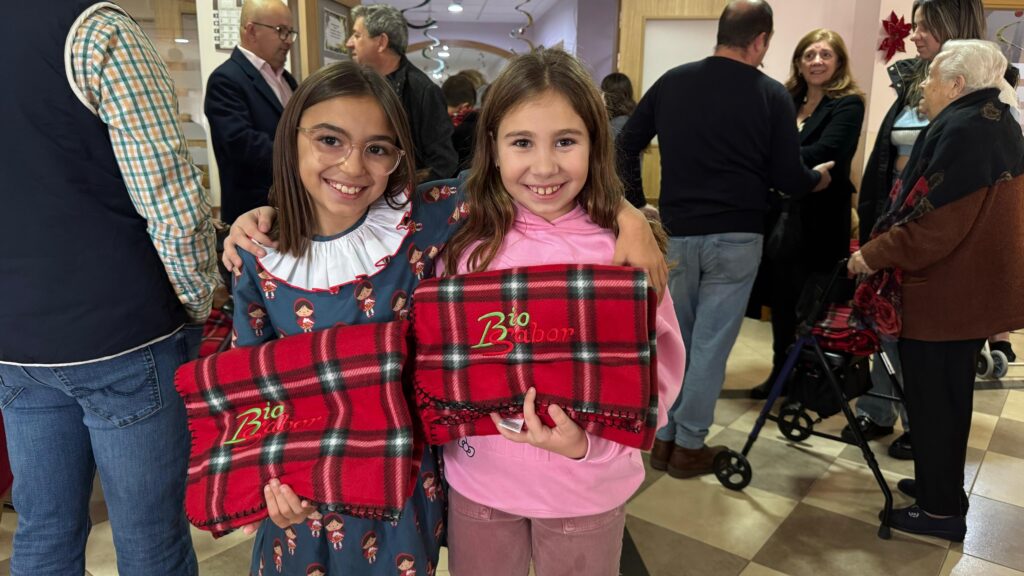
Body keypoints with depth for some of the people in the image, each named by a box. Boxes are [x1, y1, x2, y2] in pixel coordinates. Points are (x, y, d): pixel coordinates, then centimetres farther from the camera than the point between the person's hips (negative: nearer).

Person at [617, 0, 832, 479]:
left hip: (677, 231, 3)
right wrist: (821, 177, 19)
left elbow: (626, 143, 6)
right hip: (736, 236, -3)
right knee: (710, 342, 4)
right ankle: (689, 446, 14)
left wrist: (637, 201, 16)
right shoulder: (771, 94, -5)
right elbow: (789, 179, -2)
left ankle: (664, 438, 20)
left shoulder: (673, 81, 3)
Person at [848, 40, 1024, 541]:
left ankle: (941, 510, 15)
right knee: (948, 395, 20)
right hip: (972, 286, 10)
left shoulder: (963, 130, -20)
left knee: (932, 400, 2)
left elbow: (934, 225, -26)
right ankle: (941, 485, 35)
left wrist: (872, 255, -16)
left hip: (944, 292, -10)